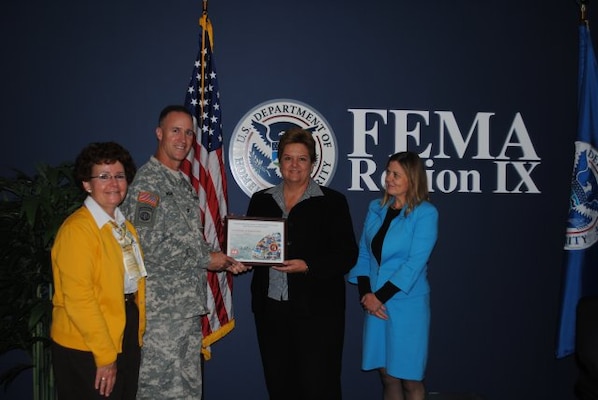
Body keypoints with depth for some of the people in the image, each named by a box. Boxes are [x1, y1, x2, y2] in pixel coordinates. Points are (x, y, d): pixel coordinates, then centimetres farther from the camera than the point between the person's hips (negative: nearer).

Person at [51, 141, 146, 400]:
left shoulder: (125, 226, 12)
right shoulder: (76, 229, -15)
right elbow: (78, 299, -20)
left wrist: (136, 336, 7)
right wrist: (105, 354, -19)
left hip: (126, 340, 8)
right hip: (87, 349, -8)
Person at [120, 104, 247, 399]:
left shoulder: (184, 184, 16)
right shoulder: (147, 182, -12)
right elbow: (148, 247, -20)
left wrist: (223, 261, 7)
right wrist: (206, 259, -13)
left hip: (190, 306, 8)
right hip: (161, 307, -8)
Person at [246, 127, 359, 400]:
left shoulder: (332, 202, 0)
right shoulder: (261, 200, 11)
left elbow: (347, 254, -5)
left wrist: (307, 266, -18)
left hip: (316, 310, -3)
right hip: (270, 308, 4)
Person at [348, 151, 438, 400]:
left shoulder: (425, 213, -8)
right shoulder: (376, 208, 9)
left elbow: (415, 263, -14)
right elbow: (363, 253, 8)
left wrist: (380, 296, -14)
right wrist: (366, 294, -6)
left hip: (407, 304, -5)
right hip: (375, 303, 5)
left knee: (409, 377, 4)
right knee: (387, 375, 12)